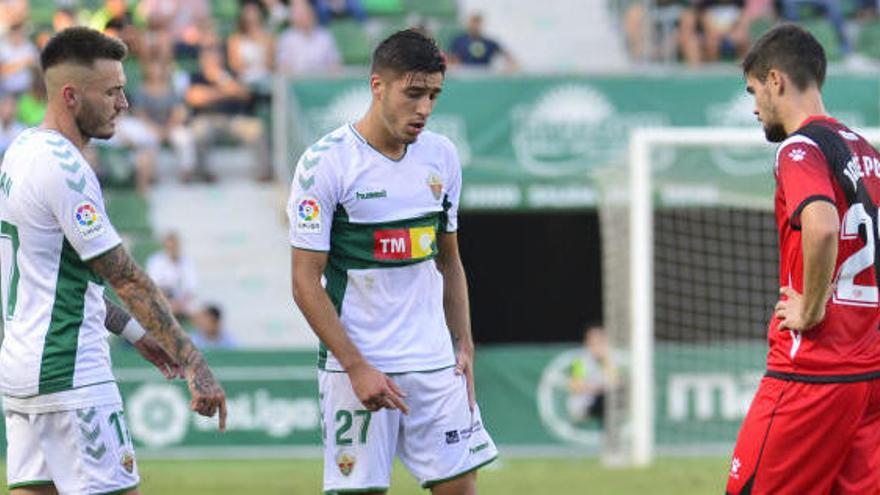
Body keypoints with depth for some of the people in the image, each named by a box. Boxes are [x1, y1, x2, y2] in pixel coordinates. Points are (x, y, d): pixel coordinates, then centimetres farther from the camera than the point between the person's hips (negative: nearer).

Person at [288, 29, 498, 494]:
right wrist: (357, 367, -16)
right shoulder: (325, 162, -10)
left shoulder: (442, 156, 7)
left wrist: (463, 345, 9)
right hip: (356, 367, -5)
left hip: (434, 364, 5)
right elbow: (306, 284, -10)